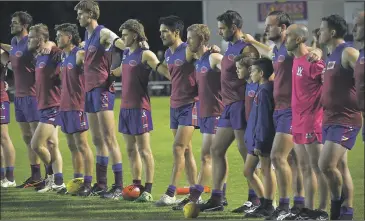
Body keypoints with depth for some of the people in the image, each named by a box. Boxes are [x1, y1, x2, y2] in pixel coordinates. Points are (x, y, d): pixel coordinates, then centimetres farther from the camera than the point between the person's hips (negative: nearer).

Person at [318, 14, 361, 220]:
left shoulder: (348, 53, -14)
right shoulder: (330, 56, 15)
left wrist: (361, 106, -19)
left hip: (345, 119, -9)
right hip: (331, 118, 9)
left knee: (326, 165, -16)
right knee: (340, 166, 9)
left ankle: (338, 201, 3)